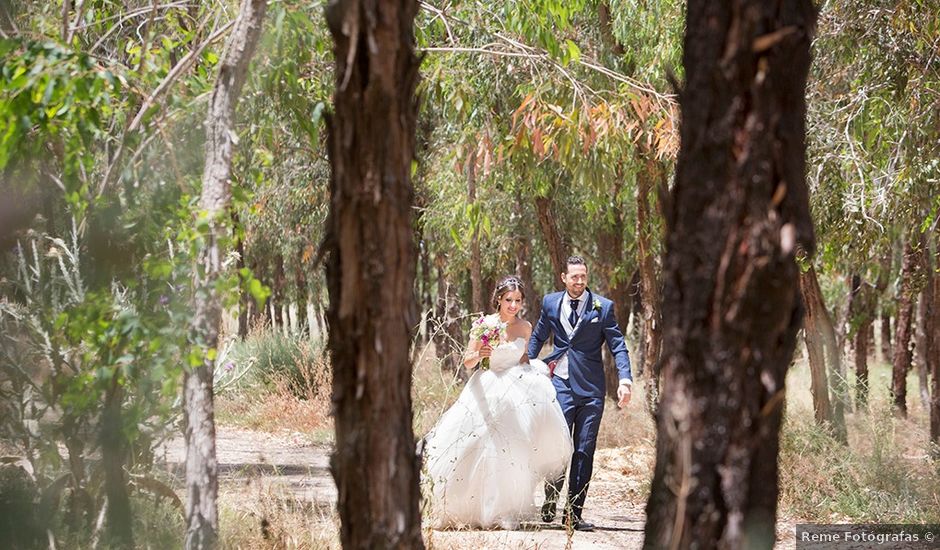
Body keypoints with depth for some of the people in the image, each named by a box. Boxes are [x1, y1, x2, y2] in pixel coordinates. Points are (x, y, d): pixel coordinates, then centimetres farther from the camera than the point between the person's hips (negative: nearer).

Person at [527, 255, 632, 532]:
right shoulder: (551, 303, 7)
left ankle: (573, 513, 7)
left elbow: (618, 345, -1)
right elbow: (537, 337, 22)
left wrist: (625, 380, -13)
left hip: (591, 389, 0)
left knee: (584, 451, 2)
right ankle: (550, 504, 8)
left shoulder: (602, 307, 0)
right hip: (561, 384, 1)